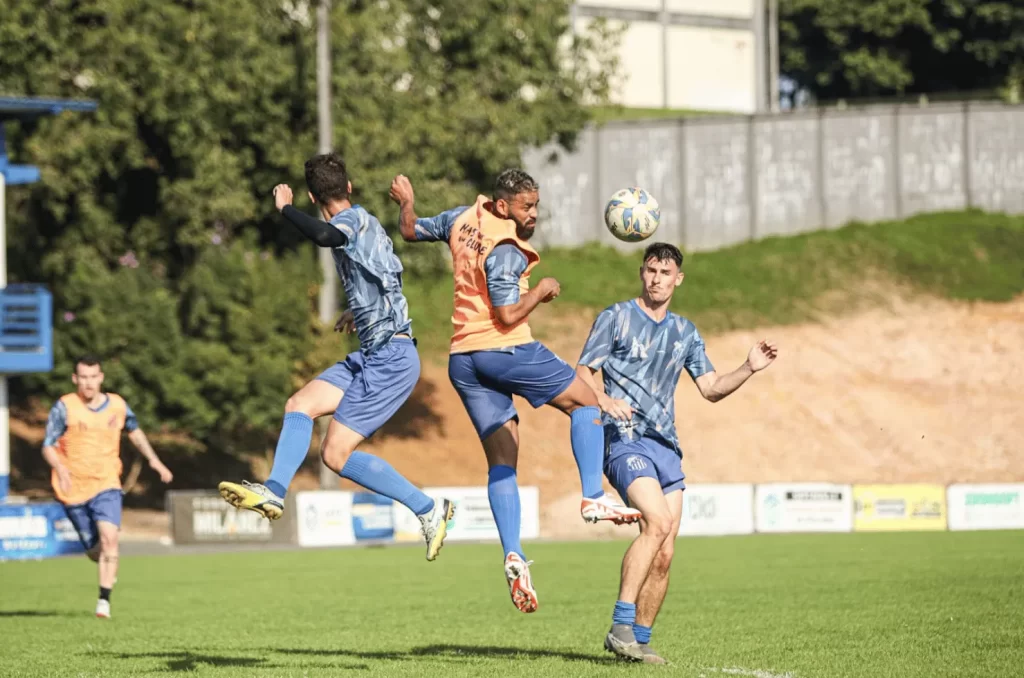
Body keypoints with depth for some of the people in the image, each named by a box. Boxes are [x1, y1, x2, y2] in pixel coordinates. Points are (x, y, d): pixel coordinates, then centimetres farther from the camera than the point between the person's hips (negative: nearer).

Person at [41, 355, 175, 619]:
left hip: (106, 485, 0)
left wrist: (154, 459, 12)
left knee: (109, 538, -23)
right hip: (74, 488, 0)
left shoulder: (117, 406, 0)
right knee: (94, 550, 7)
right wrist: (60, 469, -27)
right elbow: (48, 446, -7)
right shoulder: (64, 407, -8)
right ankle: (109, 573, 43)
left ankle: (104, 599, -19)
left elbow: (134, 431, 21)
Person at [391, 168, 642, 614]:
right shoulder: (505, 251, -16)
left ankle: (513, 555, -7)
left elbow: (410, 230, 21)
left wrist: (406, 202, 37)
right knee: (585, 402, 9)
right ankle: (593, 497, -5)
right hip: (506, 349, -8)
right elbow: (508, 315, -19)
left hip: (463, 357, 8)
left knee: (501, 460, 6)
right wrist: (541, 291, -5)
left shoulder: (463, 219, 8)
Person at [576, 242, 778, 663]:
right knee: (658, 522, -27)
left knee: (664, 555, 0)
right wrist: (603, 400, -20)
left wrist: (750, 369, 2)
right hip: (625, 439, -6)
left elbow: (711, 389, 18)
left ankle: (639, 640, 10)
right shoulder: (616, 318, 3)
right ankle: (621, 626, -26)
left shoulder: (685, 333, 18)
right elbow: (581, 374, 1)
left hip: (666, 446, 6)